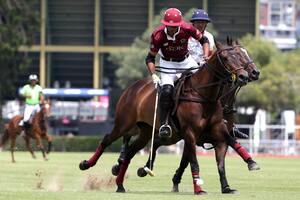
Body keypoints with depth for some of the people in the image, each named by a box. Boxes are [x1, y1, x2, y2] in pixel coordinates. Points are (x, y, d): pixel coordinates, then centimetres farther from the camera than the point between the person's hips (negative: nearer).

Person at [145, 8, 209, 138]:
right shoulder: (158, 36, -25)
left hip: (186, 61, 3)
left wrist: (205, 58, -16)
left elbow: (204, 40, -3)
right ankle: (163, 124, -24)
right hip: (168, 65, -3)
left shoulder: (187, 29, -22)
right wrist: (153, 75, -27)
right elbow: (150, 58, -13)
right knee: (166, 91, -26)